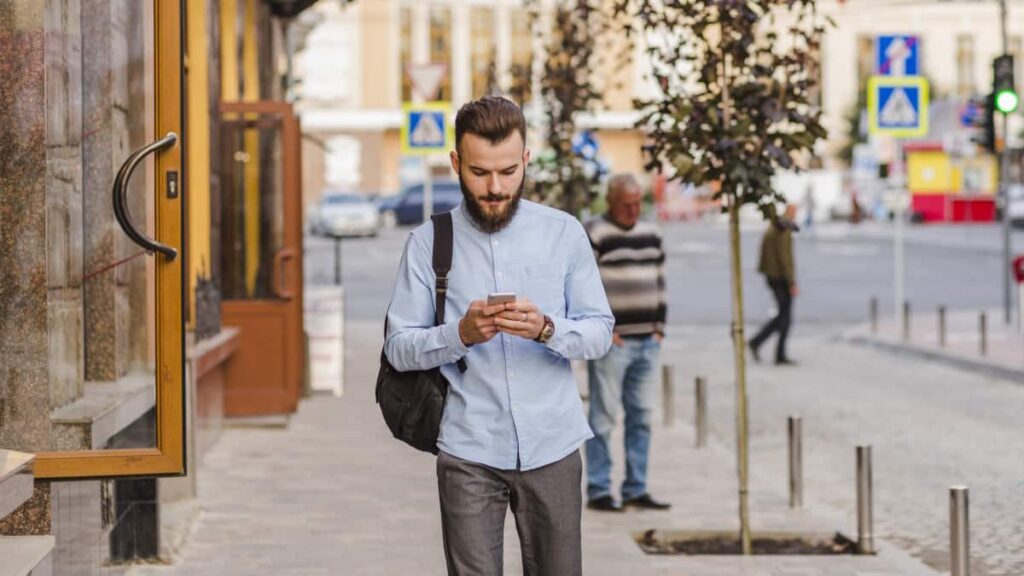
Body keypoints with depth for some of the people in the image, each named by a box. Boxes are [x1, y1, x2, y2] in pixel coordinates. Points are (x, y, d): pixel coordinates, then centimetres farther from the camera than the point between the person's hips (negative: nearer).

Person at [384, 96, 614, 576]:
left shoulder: (565, 233, 3)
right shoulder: (428, 243, 1)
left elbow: (600, 332, 2)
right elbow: (399, 347, -1)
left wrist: (546, 330, -18)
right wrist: (461, 334, -19)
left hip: (552, 446, 1)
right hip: (469, 451, -1)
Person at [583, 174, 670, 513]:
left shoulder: (651, 234, 14)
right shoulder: (593, 236, -8)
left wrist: (659, 327, 12)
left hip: (648, 342, 7)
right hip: (611, 343, -7)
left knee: (641, 417, 9)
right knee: (603, 418, -4)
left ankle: (636, 490, 15)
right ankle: (598, 492, 1)